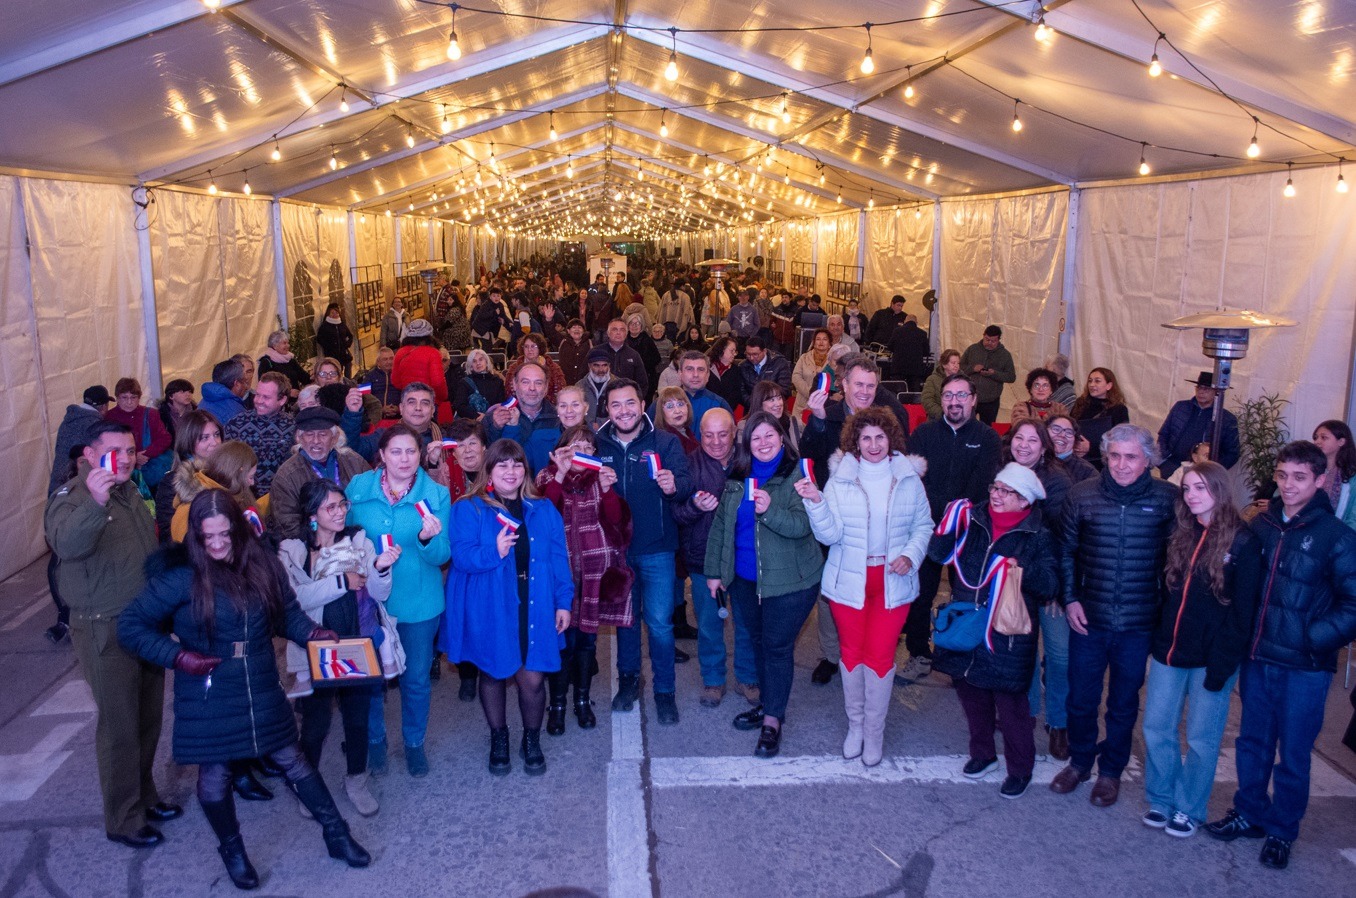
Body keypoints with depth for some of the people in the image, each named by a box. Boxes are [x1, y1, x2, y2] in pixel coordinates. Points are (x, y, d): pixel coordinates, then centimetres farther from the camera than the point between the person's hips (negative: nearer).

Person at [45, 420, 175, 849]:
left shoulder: (129, 492, 9)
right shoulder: (71, 498, -16)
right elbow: (67, 544, -40)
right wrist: (94, 503, -58)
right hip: (105, 631, -8)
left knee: (148, 717, 18)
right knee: (119, 725, 2)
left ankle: (143, 794, 36)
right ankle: (123, 820, 16)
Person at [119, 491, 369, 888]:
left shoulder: (262, 564, -4)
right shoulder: (182, 577, -15)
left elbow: (287, 612, 8)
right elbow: (130, 626, -9)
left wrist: (312, 632, -10)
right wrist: (178, 656, -18)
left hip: (261, 691, 3)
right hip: (208, 698, -2)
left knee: (293, 760, 12)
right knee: (215, 775, 12)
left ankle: (337, 834, 26)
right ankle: (232, 850, 37)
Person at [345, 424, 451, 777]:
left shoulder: (437, 494, -8)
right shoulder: (358, 487, -6)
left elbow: (442, 555, -12)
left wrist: (429, 539, -32)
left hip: (418, 602, -1)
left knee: (416, 676, 12)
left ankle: (414, 742, 36)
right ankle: (374, 740, 39)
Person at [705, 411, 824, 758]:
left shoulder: (797, 475, -11)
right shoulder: (737, 479, 6)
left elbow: (802, 525, -20)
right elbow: (720, 525, 11)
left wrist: (770, 510, -36)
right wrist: (714, 570, 10)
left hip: (787, 580, -6)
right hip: (745, 578, 6)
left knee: (778, 645, -1)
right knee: (759, 641, 16)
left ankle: (773, 720, 10)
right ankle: (769, 703, 33)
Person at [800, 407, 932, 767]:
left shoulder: (908, 478, -3)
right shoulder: (840, 478, -6)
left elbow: (923, 525, 6)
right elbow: (830, 535, -11)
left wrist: (911, 555, -11)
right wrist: (815, 501, -26)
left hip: (892, 581, 0)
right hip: (849, 581, 0)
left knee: (880, 654, 1)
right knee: (851, 651, 11)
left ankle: (874, 731, 19)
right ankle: (855, 725, 30)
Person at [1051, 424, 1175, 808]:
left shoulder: (1166, 499, -7)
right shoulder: (1082, 495, -4)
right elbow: (1066, 551, 5)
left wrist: (1166, 609, -2)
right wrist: (1069, 599, -2)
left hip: (1139, 624, -1)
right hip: (1088, 619, 1)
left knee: (1124, 704, 15)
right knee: (1080, 698, 13)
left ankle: (1111, 770, 34)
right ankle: (1079, 761, 36)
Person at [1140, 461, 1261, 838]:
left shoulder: (1243, 542, -8)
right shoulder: (1180, 536, 8)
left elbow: (1242, 611, -11)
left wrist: (1222, 664, -15)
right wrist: (1156, 638, 2)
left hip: (1211, 658, -5)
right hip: (1168, 650, 5)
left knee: (1201, 737, 7)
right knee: (1156, 728, 9)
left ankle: (1188, 809, 22)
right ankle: (1161, 800, 25)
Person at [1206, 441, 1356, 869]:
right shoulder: (1260, 525, 3)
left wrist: (1314, 639, -17)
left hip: (1304, 668, -4)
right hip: (1258, 658, 4)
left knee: (1292, 753, 9)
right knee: (1252, 741, 17)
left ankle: (1281, 831, 26)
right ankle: (1249, 813, 34)